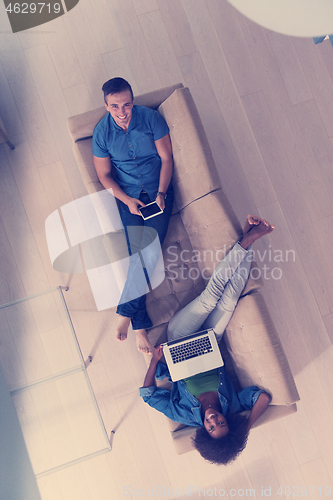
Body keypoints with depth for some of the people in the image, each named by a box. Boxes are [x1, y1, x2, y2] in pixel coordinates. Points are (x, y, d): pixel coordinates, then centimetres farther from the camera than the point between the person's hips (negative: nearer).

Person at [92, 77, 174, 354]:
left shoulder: (151, 118, -7)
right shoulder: (102, 132, -5)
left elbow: (166, 157, -3)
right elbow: (104, 174, 1)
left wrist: (161, 193, -14)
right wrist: (127, 200, -12)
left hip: (158, 190, 0)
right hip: (128, 197, 0)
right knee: (139, 253, -18)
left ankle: (126, 312, -6)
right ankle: (140, 325, -8)